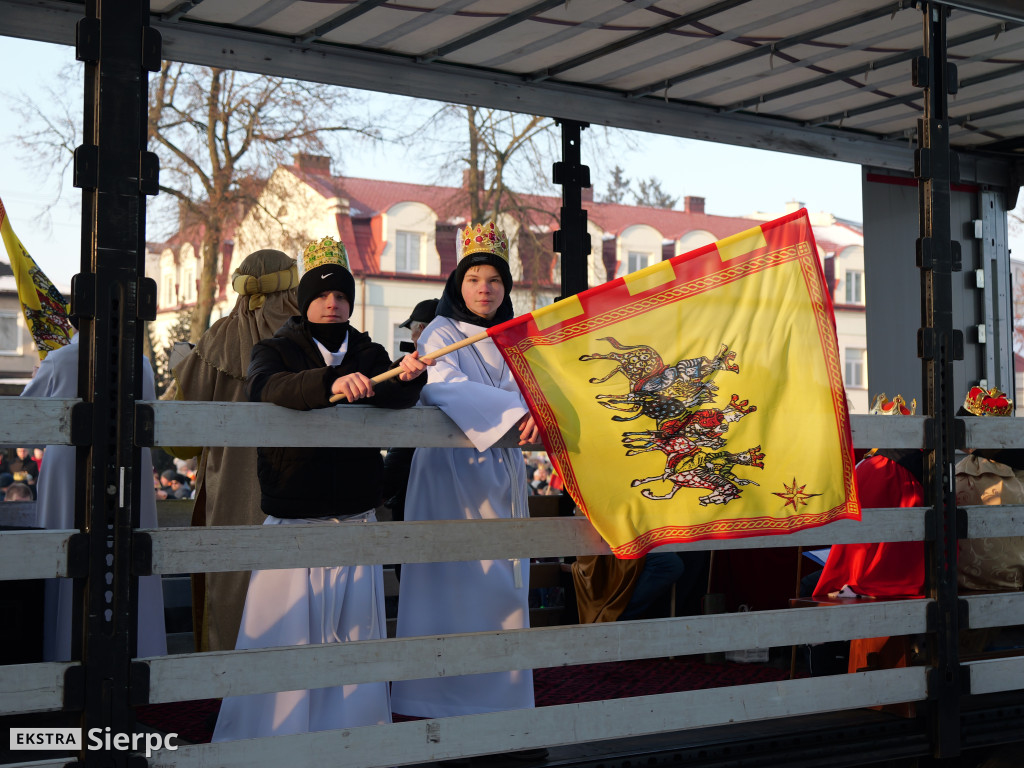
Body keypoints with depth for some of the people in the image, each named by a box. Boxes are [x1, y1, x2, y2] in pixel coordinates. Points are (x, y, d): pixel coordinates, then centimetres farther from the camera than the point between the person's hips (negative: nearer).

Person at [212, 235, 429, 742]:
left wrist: (408, 376, -33)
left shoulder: (368, 356, 12)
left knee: (355, 635, 6)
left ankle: (354, 733, 18)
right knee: (286, 635, -3)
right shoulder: (277, 350, 2)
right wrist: (330, 382, -40)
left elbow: (395, 398, -8)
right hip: (291, 523, -3)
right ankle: (269, 738, 10)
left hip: (355, 522, 3)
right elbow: (266, 388, -22)